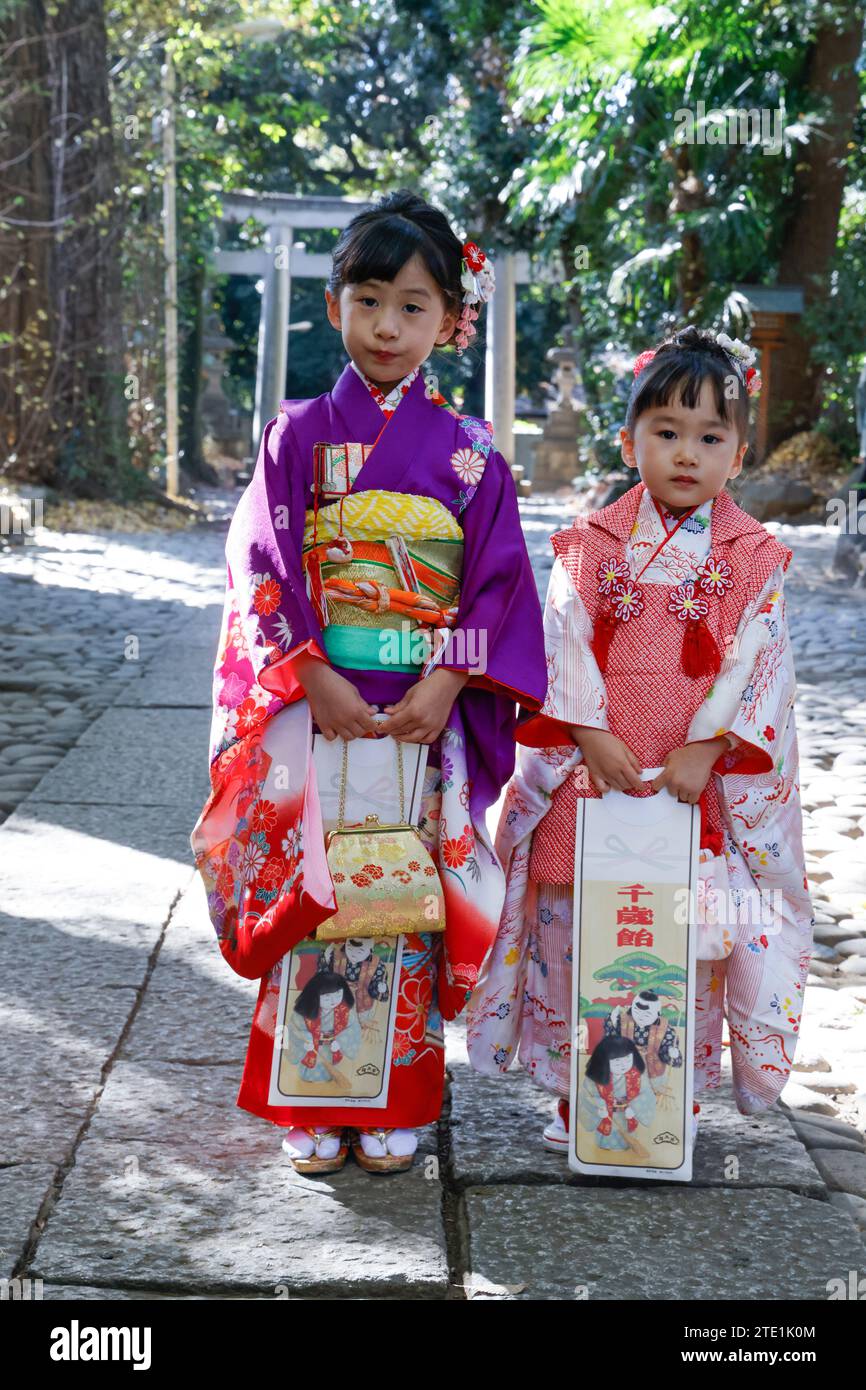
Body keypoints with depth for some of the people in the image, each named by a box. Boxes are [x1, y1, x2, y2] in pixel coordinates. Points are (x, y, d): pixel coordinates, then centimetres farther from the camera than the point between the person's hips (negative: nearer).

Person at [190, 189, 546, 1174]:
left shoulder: (469, 452, 3)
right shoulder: (299, 435, 3)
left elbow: (499, 584, 1)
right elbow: (263, 574, -2)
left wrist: (445, 684, -12)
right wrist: (315, 681, -13)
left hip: (428, 714, 0)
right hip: (313, 707, 0)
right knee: (309, 892, 2)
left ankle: (395, 1102, 19)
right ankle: (309, 1105, 17)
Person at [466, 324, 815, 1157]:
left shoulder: (754, 557, 1)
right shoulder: (591, 543, 3)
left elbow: (756, 660, -5)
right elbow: (565, 641, -3)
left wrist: (702, 751, -14)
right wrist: (593, 736, -14)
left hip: (704, 777, 0)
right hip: (592, 772, 1)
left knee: (693, 931, 2)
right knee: (573, 922, 4)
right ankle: (574, 1092, 19)